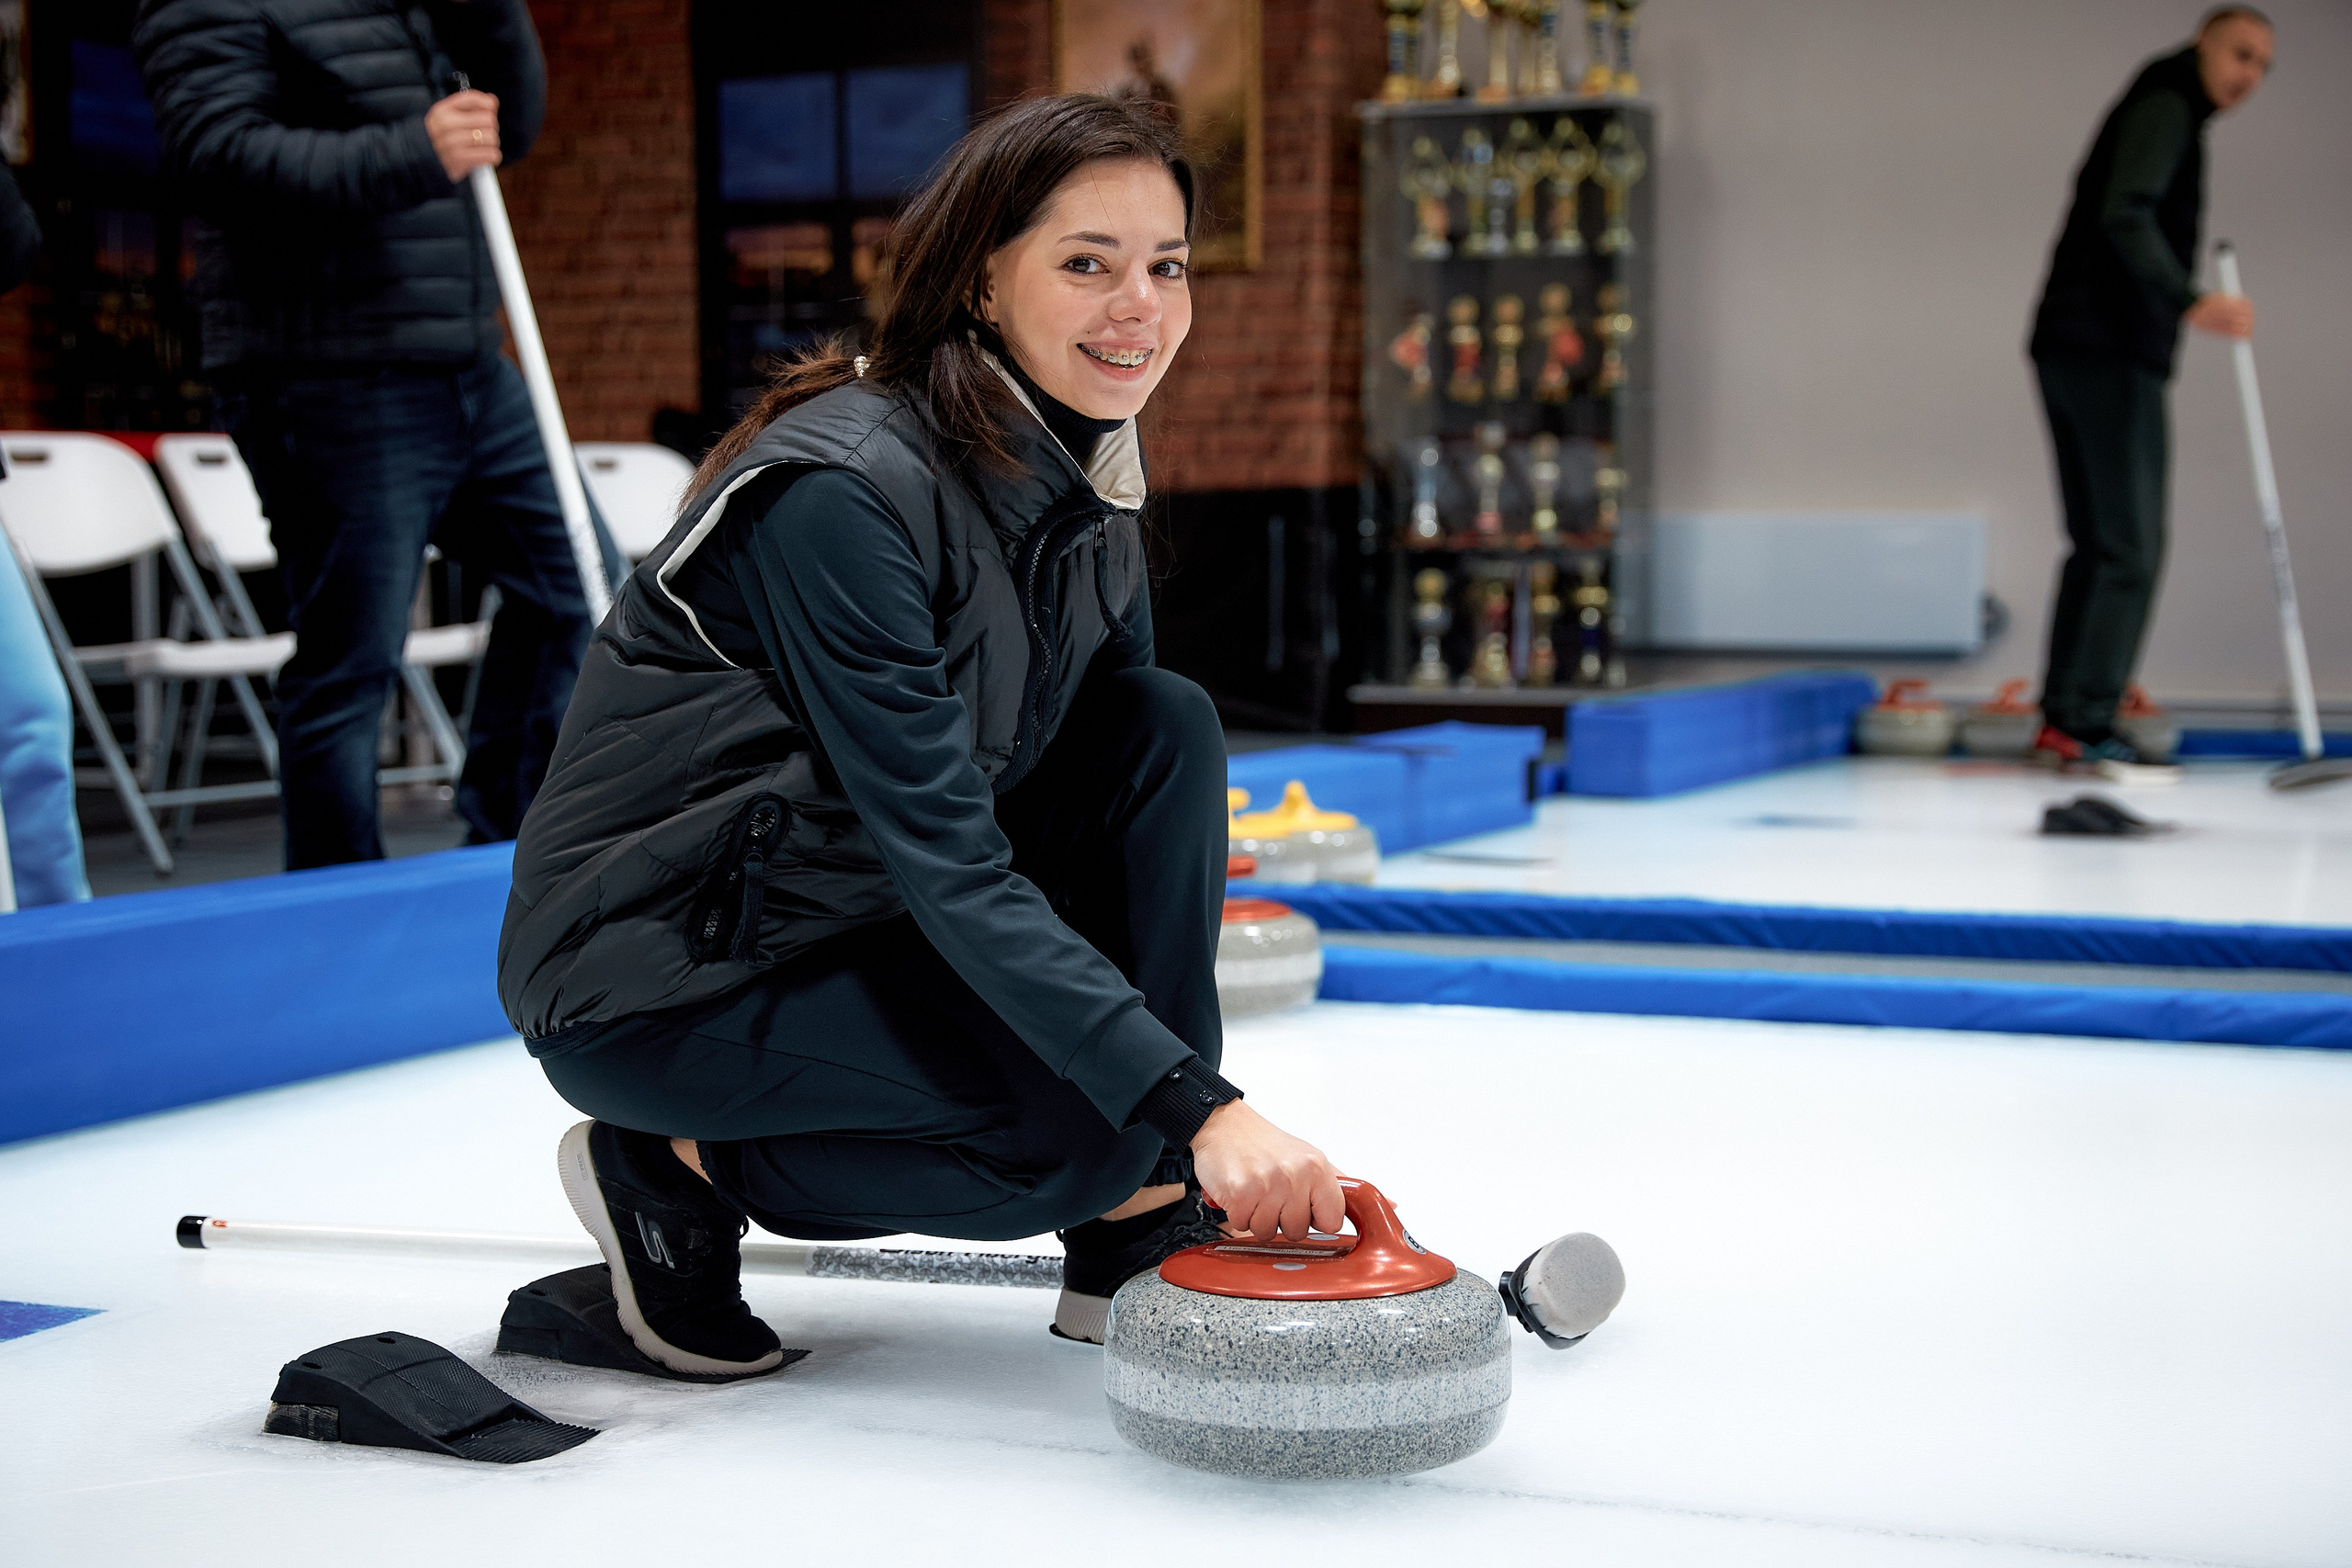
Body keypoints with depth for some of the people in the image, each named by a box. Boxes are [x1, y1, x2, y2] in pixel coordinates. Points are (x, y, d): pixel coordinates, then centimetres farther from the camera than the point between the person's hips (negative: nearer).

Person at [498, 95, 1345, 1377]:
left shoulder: (1088, 476, 0)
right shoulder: (845, 490, -27)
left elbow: (1131, 774, 4)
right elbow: (948, 863, -31)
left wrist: (1208, 1108, -4)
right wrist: (1198, 1107, -37)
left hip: (862, 913, 8)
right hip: (651, 971, -8)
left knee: (1167, 723, -10)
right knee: (1090, 1130, -24)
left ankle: (1140, 1244, -4)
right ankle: (673, 1169, -1)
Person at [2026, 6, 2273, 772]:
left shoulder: (2170, 116, 25)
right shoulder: (2166, 108, -6)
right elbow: (2124, 216, -23)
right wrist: (2190, 303, -33)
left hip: (2075, 352, 10)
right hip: (2110, 354, -10)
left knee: (2100, 544, 11)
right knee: (2130, 549, -10)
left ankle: (2062, 722, 11)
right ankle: (2085, 726, -11)